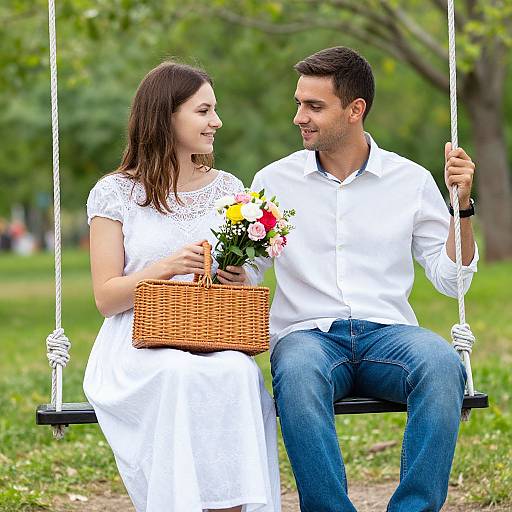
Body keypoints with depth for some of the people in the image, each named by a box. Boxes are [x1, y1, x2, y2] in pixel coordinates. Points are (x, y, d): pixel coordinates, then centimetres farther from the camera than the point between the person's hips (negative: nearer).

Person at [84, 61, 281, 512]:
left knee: (237, 373, -33)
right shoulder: (115, 193, 5)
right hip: (139, 346, -2)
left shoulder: (228, 189, 15)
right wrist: (166, 268, -15)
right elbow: (106, 298, 0)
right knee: (181, 373, -37)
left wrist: (240, 282, -5)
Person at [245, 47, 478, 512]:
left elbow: (451, 280, 9)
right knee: (298, 374, -38)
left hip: (388, 332, 1)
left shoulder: (411, 181, 9)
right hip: (307, 333, 0)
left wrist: (462, 205, -3)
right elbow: (243, 277, 11)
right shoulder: (275, 181, 10)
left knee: (442, 365, -34)